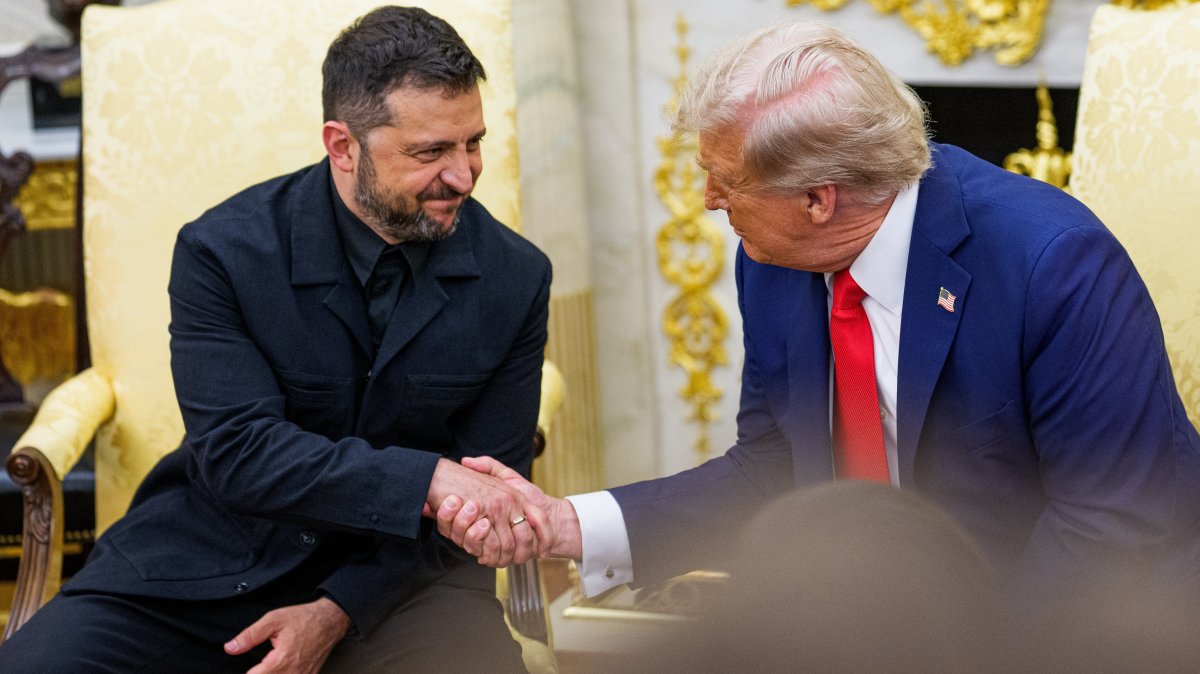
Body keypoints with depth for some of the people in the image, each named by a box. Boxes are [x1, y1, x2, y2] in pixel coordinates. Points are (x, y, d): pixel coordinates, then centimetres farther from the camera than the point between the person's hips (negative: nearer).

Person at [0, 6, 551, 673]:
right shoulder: (222, 251, -11)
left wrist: (337, 610, -14)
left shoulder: (516, 277, -6)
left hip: (397, 569, 1)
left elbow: (488, 480, -3)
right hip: (213, 562, 0)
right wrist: (428, 478, -34)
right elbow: (237, 452, -20)